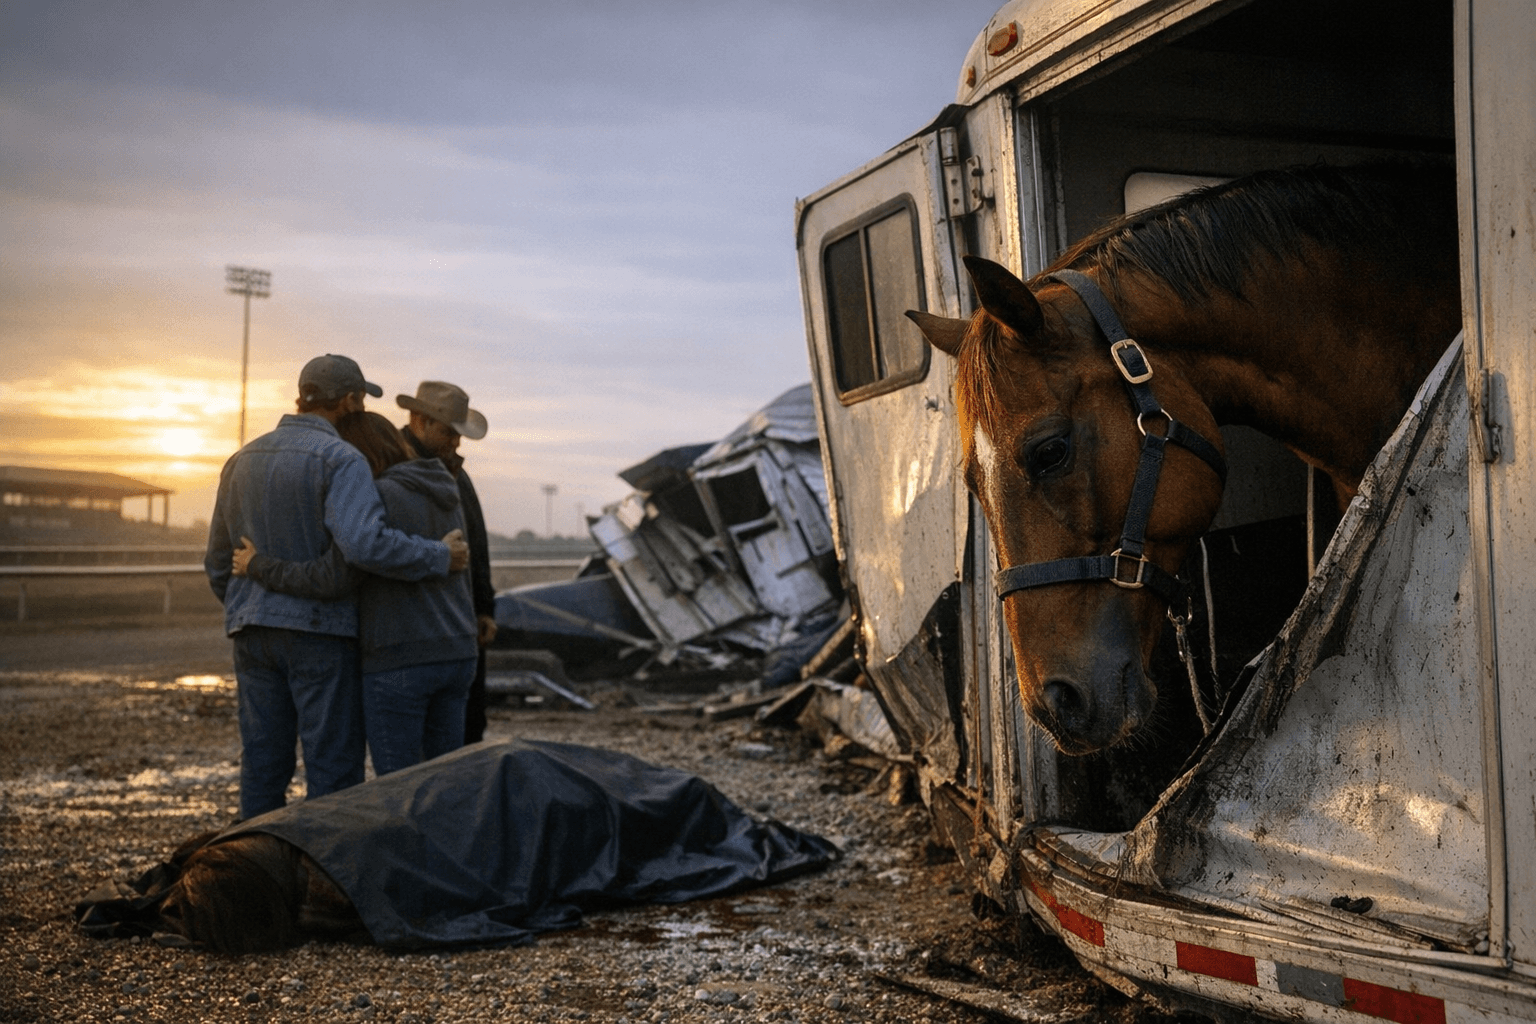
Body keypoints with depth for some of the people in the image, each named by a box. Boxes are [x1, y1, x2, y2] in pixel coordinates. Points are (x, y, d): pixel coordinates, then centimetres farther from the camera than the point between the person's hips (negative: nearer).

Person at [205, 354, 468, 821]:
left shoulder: (243, 460, 11)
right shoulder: (341, 459, -12)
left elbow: (219, 561, 16)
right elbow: (365, 543, -28)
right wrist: (440, 557, -16)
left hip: (253, 631, 7)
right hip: (319, 629, -7)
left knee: (264, 762, 10)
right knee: (333, 765, 0)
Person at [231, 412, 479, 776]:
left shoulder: (380, 498, -14)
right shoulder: (443, 498, 13)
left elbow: (330, 578, -18)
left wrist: (259, 567, -5)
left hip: (400, 660, -8)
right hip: (455, 653, 8)